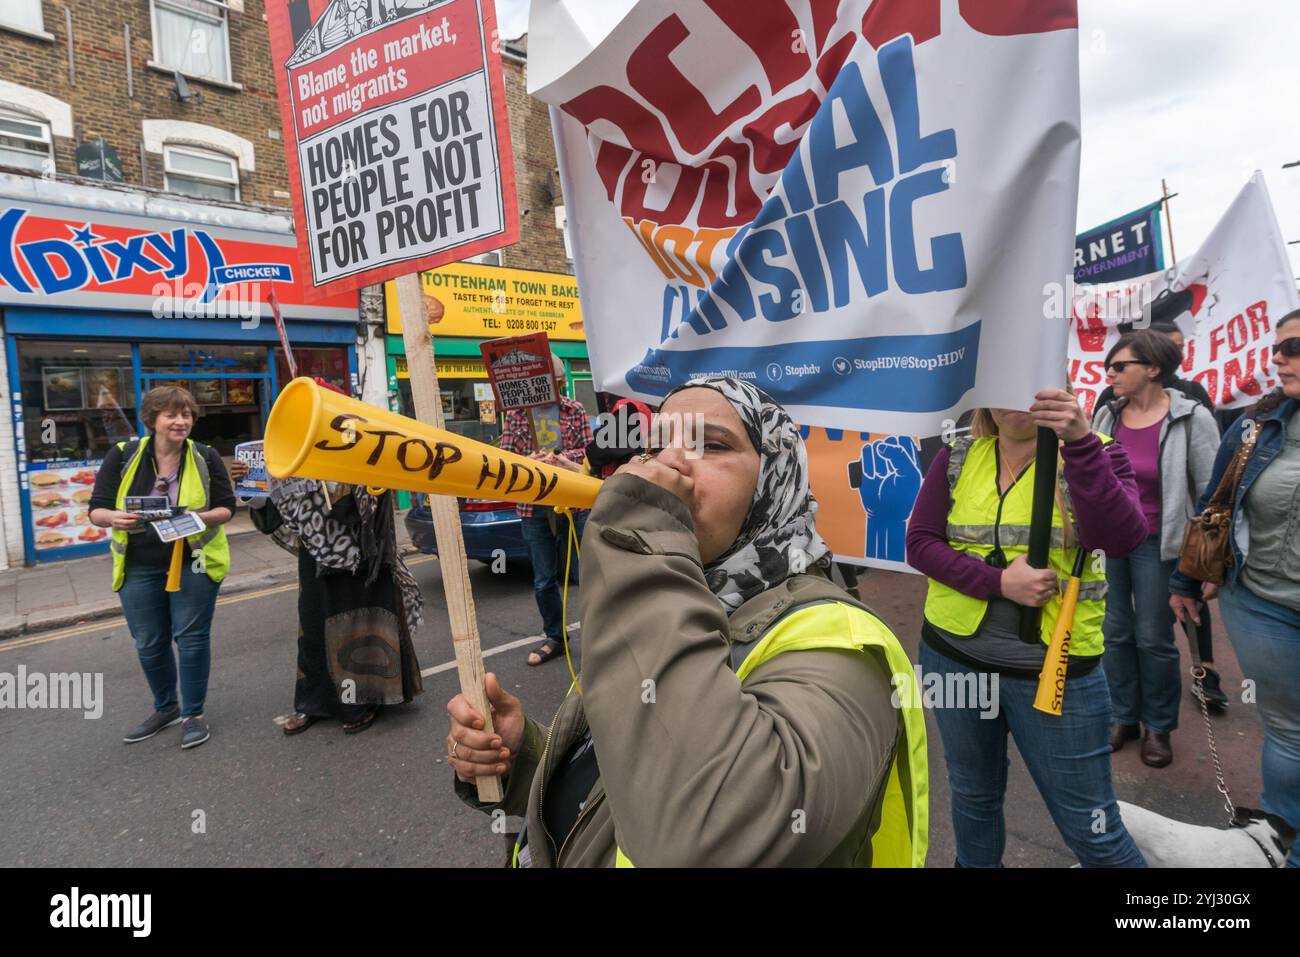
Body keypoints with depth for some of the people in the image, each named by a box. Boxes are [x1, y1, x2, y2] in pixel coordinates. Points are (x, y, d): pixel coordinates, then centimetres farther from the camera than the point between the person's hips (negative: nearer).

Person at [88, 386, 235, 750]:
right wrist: (115, 518, -26)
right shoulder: (122, 455, -4)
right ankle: (166, 707, 34)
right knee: (148, 644, 12)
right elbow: (96, 509, -3)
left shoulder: (205, 457, -5)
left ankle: (193, 713, 16)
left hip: (193, 562, -2)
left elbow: (227, 507, -3)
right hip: (139, 567, 2)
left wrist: (199, 517, -24)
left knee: (191, 637, 1)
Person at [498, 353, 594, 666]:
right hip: (534, 507, 2)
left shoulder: (575, 409, 0)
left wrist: (560, 458, -21)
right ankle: (554, 638, 28)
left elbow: (590, 449, -4)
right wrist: (527, 462, -21)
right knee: (543, 581, 10)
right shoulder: (516, 413, 3)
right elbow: (506, 455, 0)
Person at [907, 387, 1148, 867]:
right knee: (973, 796, 21)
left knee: (1091, 829, 8)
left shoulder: (1093, 453, -4)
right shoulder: (957, 458, 2)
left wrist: (1079, 441, -34)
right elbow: (919, 543, -5)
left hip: (1054, 668, -2)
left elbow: (1120, 537, -22)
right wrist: (1000, 581, -18)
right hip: (954, 655, 3)